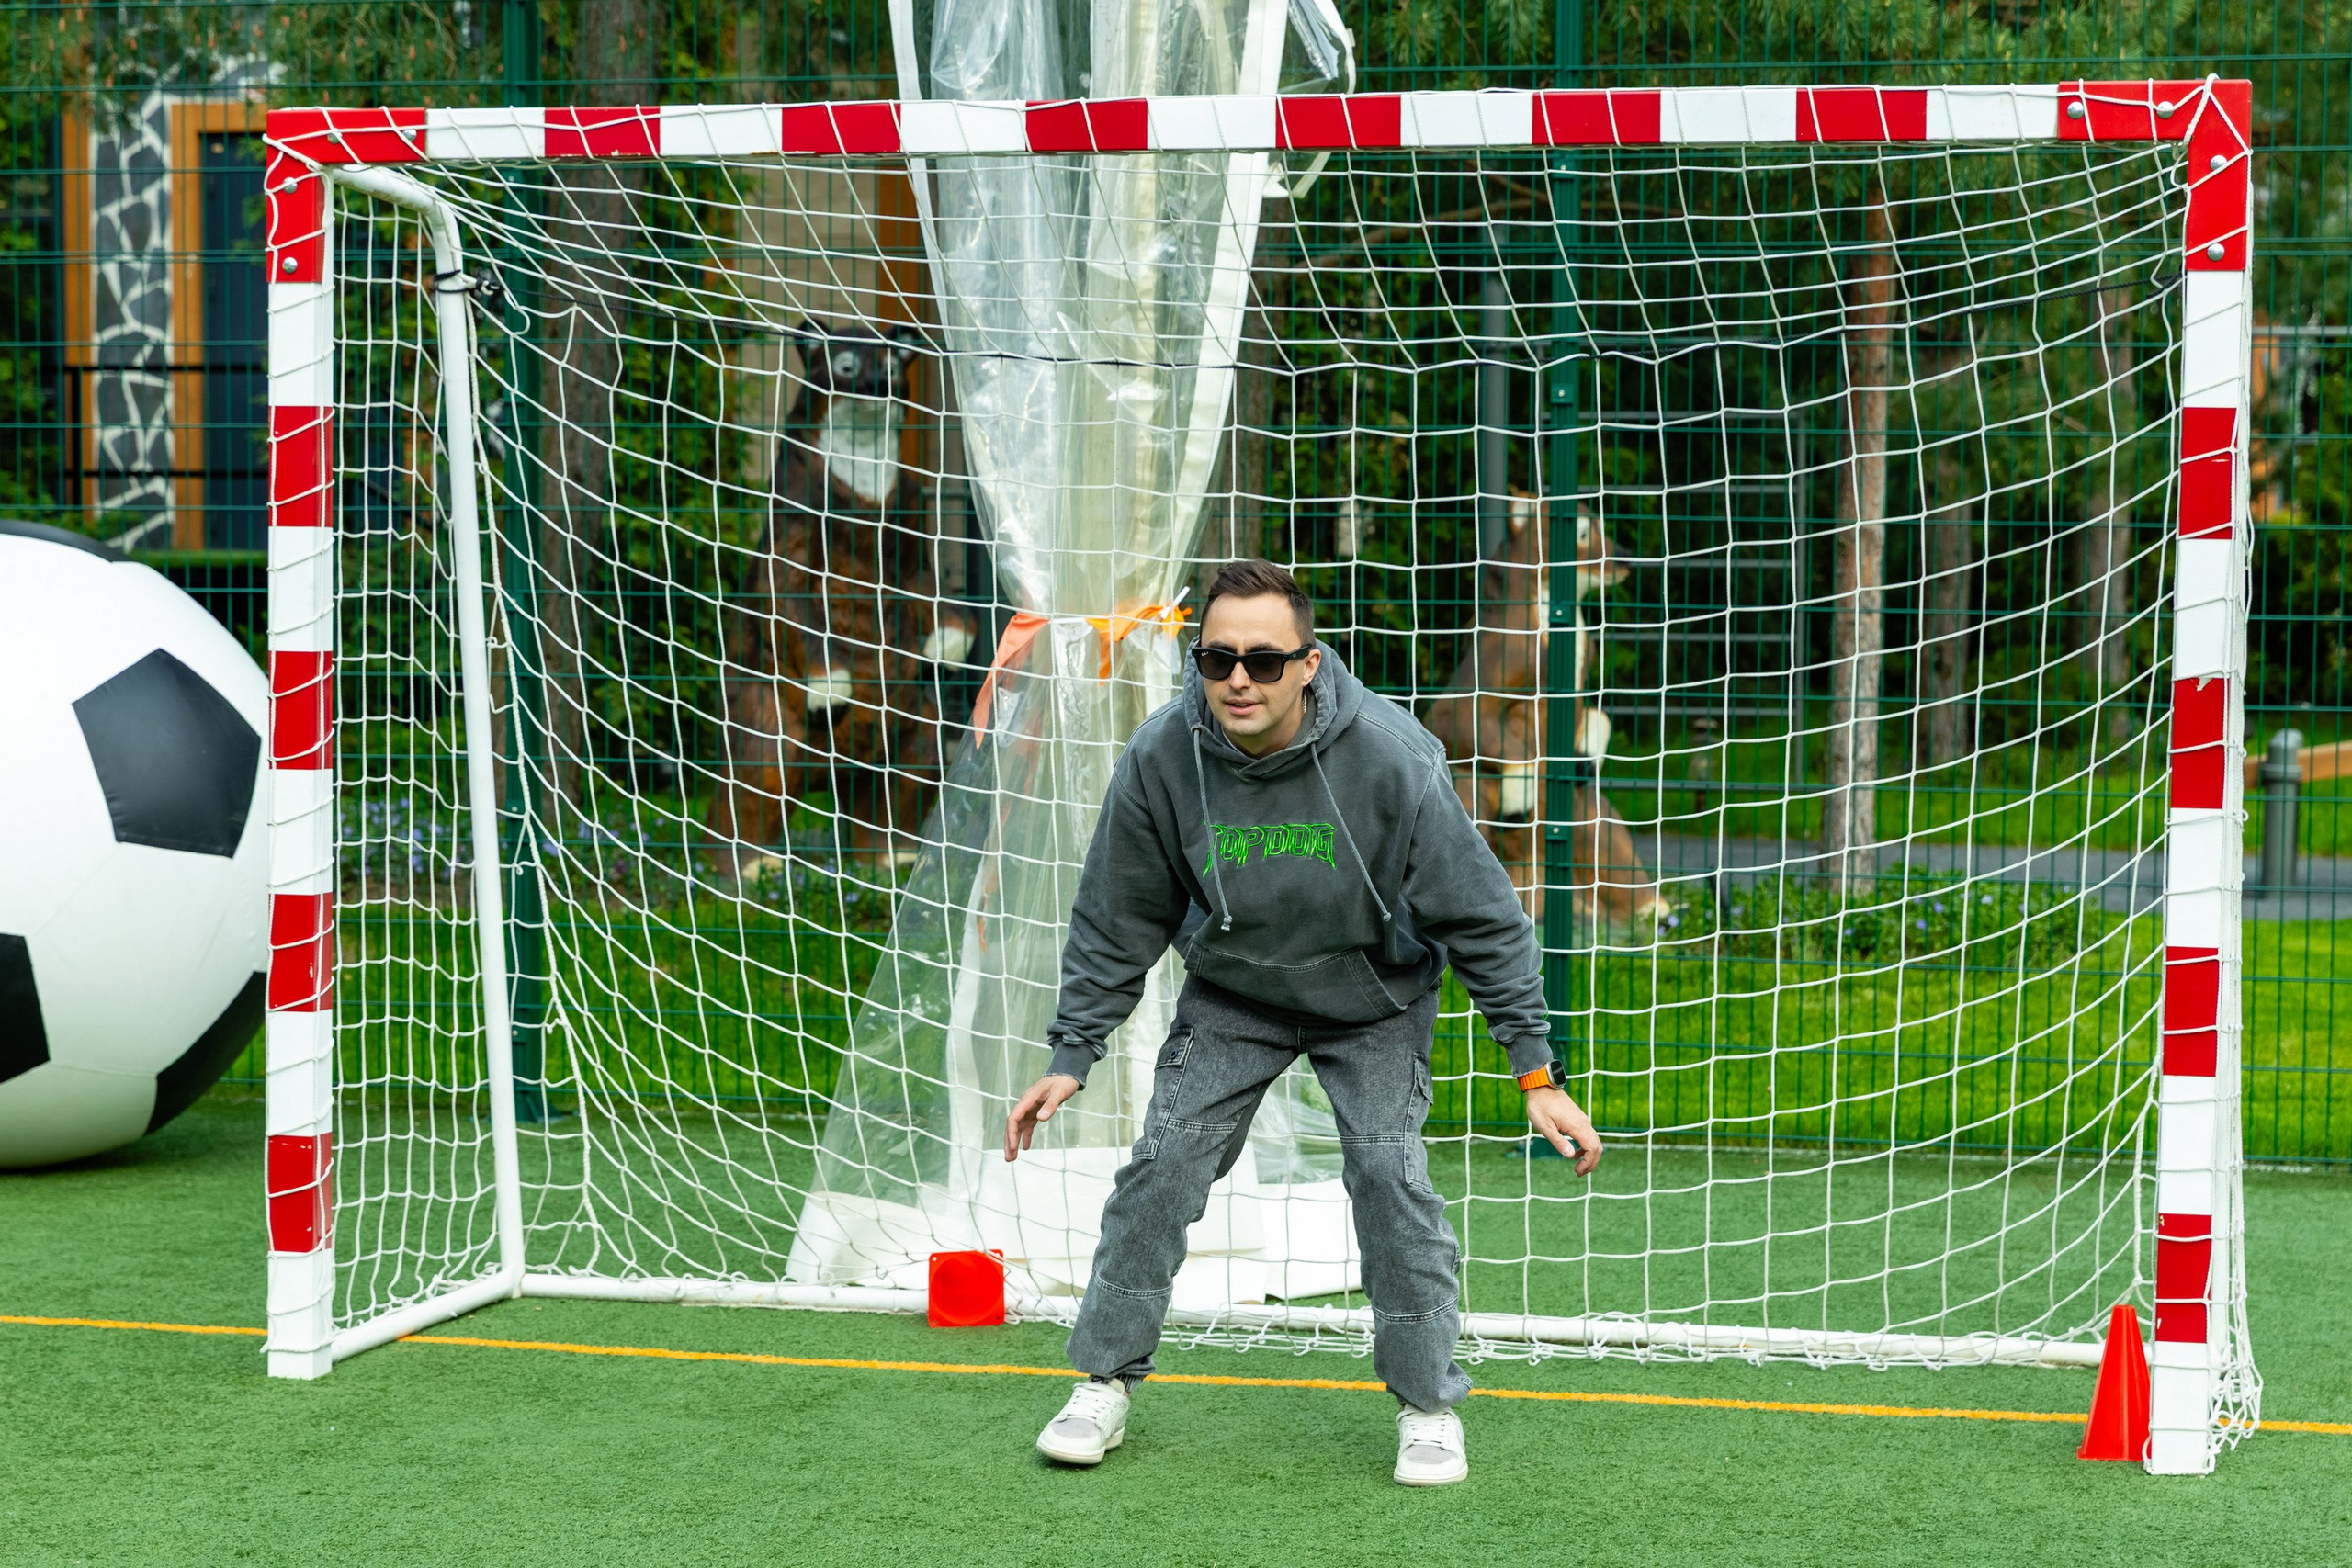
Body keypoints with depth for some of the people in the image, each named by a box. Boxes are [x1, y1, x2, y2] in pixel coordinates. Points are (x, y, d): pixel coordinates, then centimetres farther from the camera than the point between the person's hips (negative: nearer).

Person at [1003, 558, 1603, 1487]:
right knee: (1162, 1165, -6)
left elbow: (1482, 916, -20)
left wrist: (1535, 1070, -20)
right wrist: (1071, 1056, -6)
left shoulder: (1389, 758, -30)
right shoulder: (1160, 759, -23)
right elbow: (1117, 923, -6)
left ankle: (1429, 1404, 3)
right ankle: (1104, 1386, 9)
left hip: (1374, 1000, -2)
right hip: (1230, 996, 2)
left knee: (1390, 1175, -14)